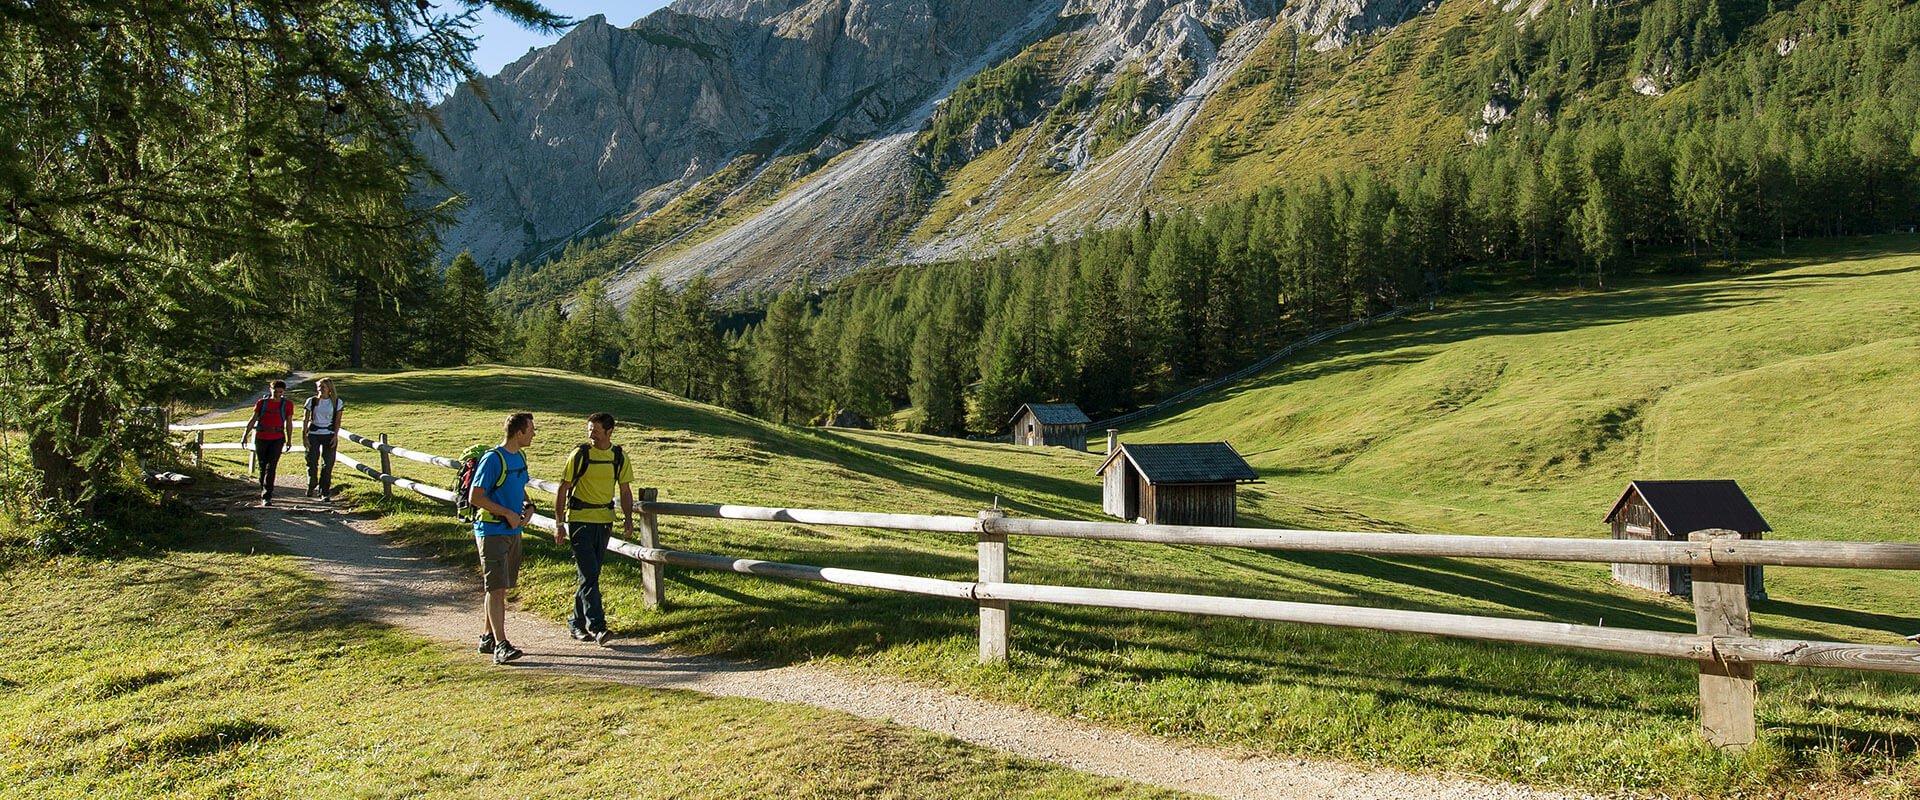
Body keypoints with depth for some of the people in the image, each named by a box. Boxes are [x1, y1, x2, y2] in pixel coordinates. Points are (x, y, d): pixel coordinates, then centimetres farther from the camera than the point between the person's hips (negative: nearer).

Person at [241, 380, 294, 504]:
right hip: (261, 438, 1)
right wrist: (245, 435, 0)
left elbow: (289, 423, 9)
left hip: (277, 439, -1)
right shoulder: (262, 403, 3)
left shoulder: (287, 404, 2)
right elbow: (253, 420, 5)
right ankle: (263, 491, 30)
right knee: (262, 466, 10)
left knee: (271, 466, -10)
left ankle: (266, 496, -12)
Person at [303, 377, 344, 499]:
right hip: (313, 434, 0)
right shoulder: (311, 401, 1)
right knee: (312, 462, -2)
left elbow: (337, 420, 4)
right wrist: (305, 436, -3)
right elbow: (306, 420, 3)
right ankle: (311, 487, 21)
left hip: (329, 435, 0)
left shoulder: (336, 402, 2)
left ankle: (324, 492, 6)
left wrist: (335, 436, -5)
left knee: (327, 464, -2)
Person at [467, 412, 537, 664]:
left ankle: (488, 638, 26)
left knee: (501, 588, 14)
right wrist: (508, 513, -16)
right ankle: (500, 645, -13)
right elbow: (475, 497, -17)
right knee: (495, 587, -11)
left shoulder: (520, 457, 12)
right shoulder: (492, 459, -15)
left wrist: (528, 505, 6)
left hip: (513, 531, 8)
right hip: (492, 532, -8)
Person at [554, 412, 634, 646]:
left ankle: (577, 623, 23)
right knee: (588, 575, -11)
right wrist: (559, 523, -6)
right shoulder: (580, 454, -7)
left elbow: (625, 490, 12)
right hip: (580, 520, -4)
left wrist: (629, 519, -2)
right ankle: (597, 626, -12)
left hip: (604, 521, 4)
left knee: (590, 575, 11)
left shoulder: (619, 457, 4)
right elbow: (562, 489, -3)